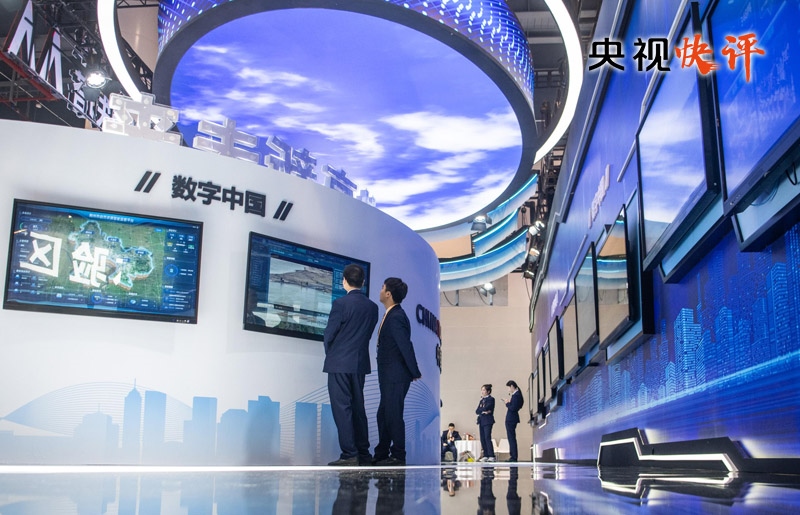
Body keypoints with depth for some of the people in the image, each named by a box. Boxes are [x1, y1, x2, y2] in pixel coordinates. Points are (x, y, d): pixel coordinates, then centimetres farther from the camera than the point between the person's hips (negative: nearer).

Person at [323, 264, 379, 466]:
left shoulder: (341, 303, -12)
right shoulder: (372, 307, 5)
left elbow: (329, 333, -8)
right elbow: (368, 333, 9)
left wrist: (330, 353, 9)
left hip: (339, 364, -6)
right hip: (360, 363, 6)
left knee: (342, 408, -3)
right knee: (358, 407, 13)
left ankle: (349, 455, -4)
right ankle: (363, 453, 16)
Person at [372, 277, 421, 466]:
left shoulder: (396, 317, -19)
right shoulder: (391, 315, 11)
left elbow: (406, 346, -21)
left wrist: (415, 373, -14)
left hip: (396, 376, -10)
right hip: (389, 376, 10)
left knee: (393, 415, -1)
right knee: (383, 415, 16)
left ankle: (398, 456, 9)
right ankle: (381, 454, 26)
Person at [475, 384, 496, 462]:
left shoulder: (491, 399, -4)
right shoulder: (482, 400, 18)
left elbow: (486, 408, -18)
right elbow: (477, 411, 10)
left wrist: (480, 410, -1)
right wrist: (483, 411, -7)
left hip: (488, 421, -7)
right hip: (481, 420, 7)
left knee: (487, 438, -13)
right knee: (482, 439, 4)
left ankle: (491, 456, -12)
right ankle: (485, 456, 7)